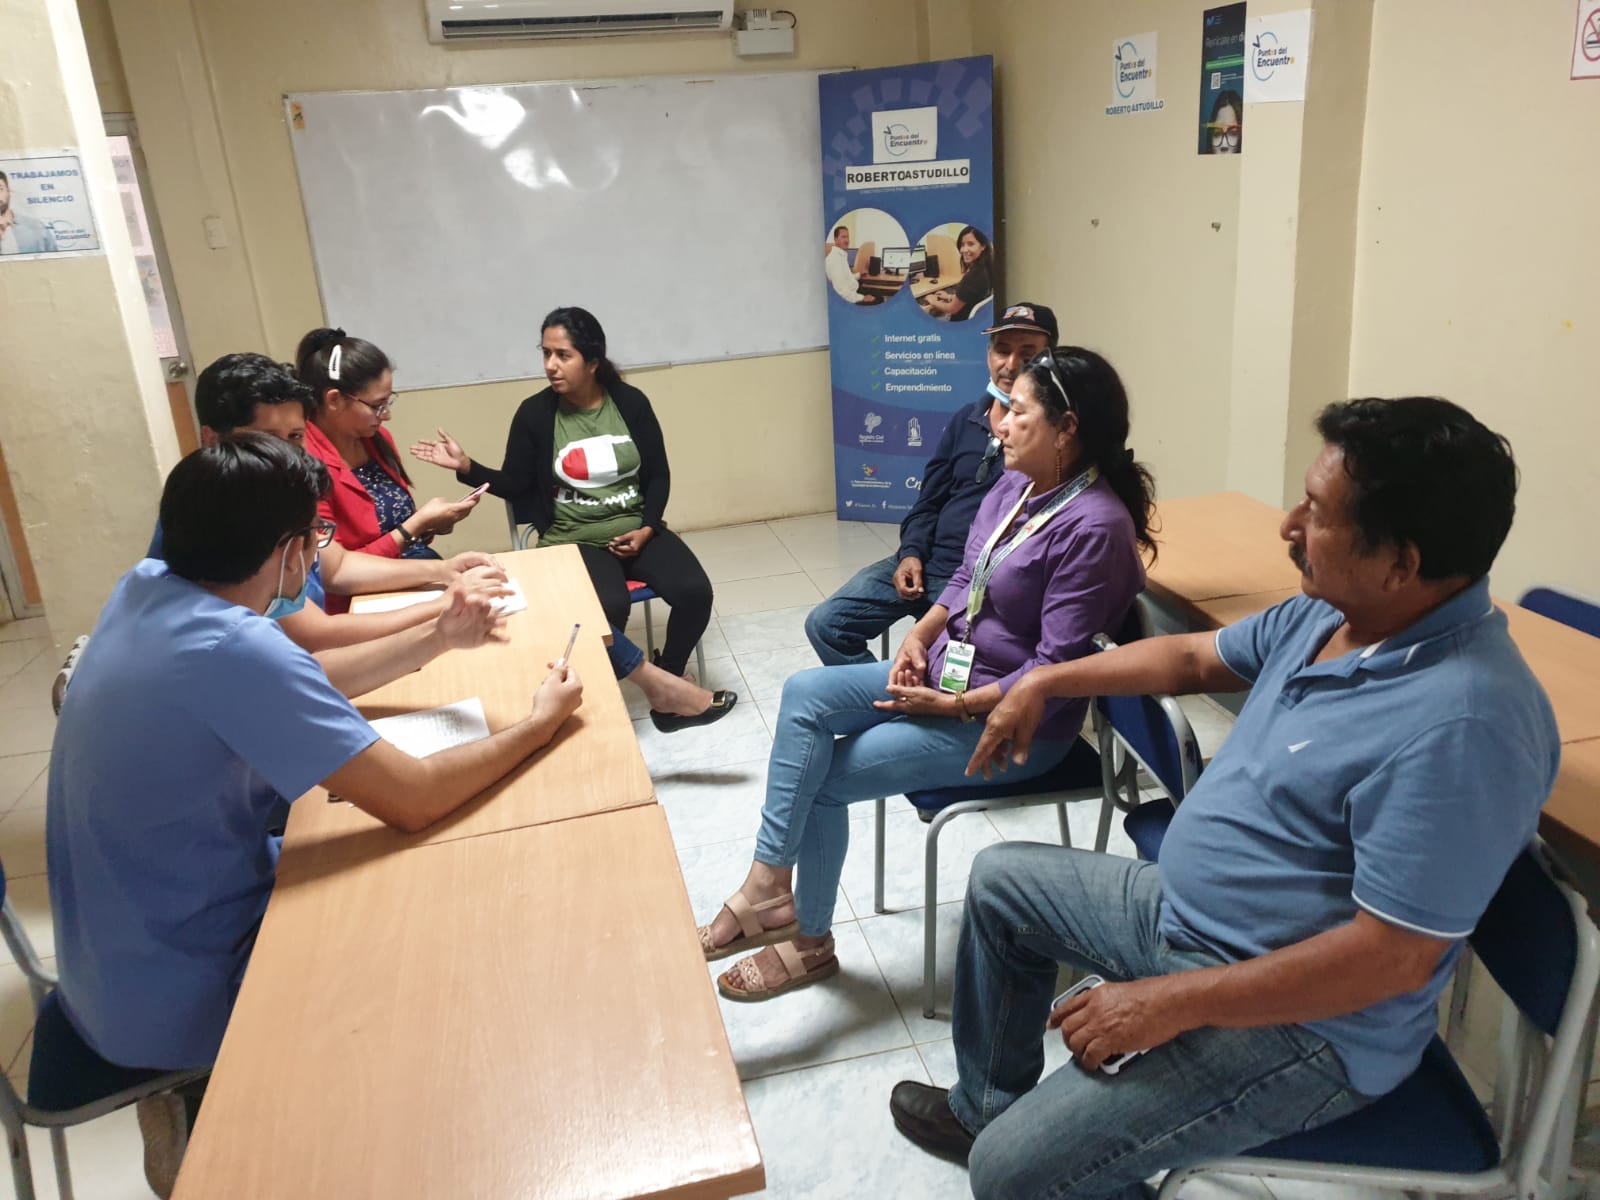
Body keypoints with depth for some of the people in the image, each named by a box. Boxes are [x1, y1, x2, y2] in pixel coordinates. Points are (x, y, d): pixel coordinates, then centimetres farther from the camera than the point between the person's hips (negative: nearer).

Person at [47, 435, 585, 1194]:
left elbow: (301, 690, 9)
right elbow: (413, 800, -30)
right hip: (174, 999, -8)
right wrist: (540, 724, -15)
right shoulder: (233, 649, -32)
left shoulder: (144, 591, -5)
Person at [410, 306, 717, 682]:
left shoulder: (631, 402, 0)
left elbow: (658, 475, 6)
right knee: (610, 606, -32)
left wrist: (647, 529, -8)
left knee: (695, 592, -20)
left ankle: (666, 677, 5)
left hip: (636, 528, 3)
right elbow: (516, 486, 3)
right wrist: (466, 466, -11)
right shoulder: (535, 413, -4)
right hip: (574, 539, -2)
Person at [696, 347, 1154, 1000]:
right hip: (945, 667, 8)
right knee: (804, 694, -11)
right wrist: (917, 638, -3)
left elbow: (1054, 670, -24)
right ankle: (770, 890, -10)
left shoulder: (1094, 526, -23)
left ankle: (807, 938, 12)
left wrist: (953, 707, -20)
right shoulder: (1015, 484, 3)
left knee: (823, 777, -10)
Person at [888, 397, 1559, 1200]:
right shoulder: (1332, 613, -2)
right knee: (1001, 880, 22)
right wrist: (1046, 682, 15)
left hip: (1298, 1019, -9)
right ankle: (986, 1103, 36)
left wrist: (1174, 1003, -26)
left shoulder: (1460, 723, -32)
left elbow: (1395, 955, -30)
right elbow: (1192, 658, 14)